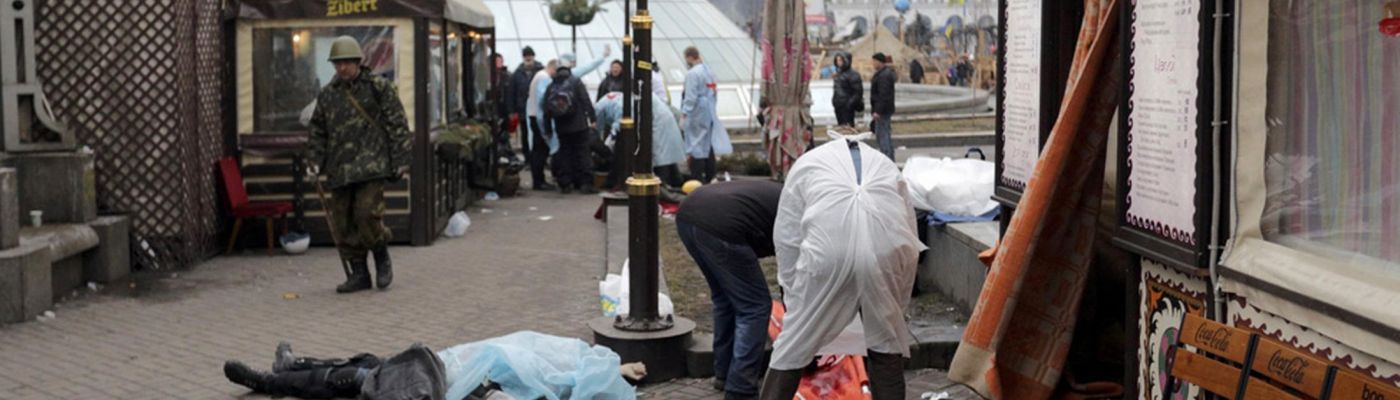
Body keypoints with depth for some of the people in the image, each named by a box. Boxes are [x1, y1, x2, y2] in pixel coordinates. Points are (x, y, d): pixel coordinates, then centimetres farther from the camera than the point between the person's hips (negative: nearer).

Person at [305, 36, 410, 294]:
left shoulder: (379, 88, 1)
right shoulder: (327, 95, 14)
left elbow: (398, 126, 0)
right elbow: (317, 132, 22)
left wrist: (400, 162, -5)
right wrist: (314, 162, 10)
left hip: (371, 166, -5)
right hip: (339, 171, 5)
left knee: (367, 214, -16)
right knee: (344, 223, 4)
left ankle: (382, 260, 10)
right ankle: (358, 274, 15)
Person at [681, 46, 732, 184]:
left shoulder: (692, 74, -15)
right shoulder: (709, 71, 11)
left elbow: (690, 97, -19)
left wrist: (684, 114, -16)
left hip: (697, 115, -8)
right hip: (710, 113, 8)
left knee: (697, 147, -4)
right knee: (709, 144, 13)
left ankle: (697, 178, -3)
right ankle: (710, 177, 18)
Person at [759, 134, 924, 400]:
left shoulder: (807, 164, 31)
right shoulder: (885, 165, 35)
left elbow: (786, 240, 24)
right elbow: (910, 234, 29)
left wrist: (794, 301, 31)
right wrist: (896, 307, 34)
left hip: (828, 248, -2)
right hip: (887, 246, 2)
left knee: (794, 346, 13)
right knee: (886, 343, 21)